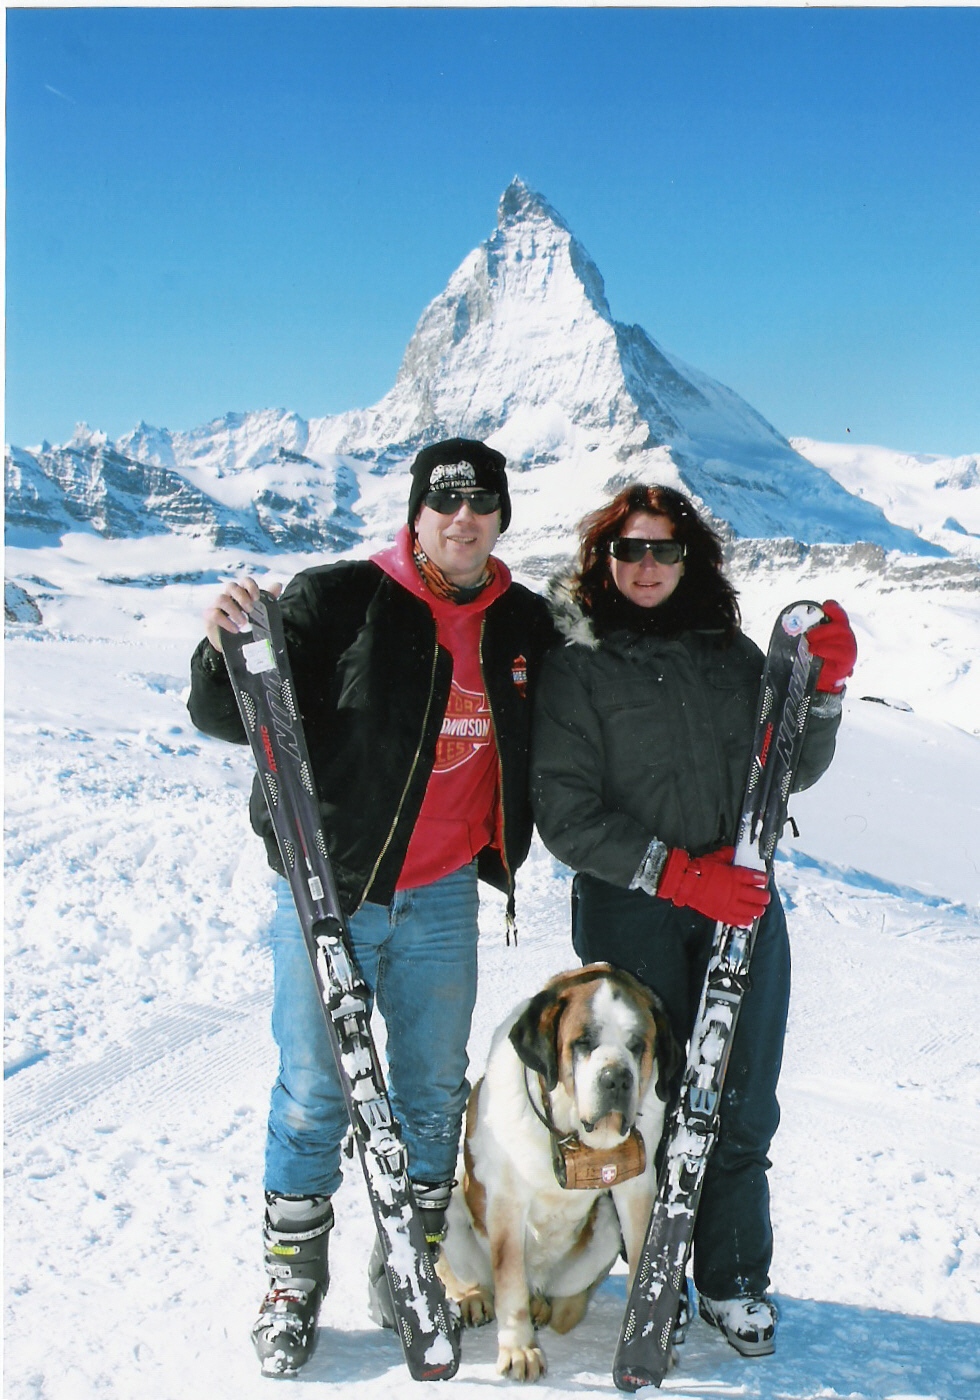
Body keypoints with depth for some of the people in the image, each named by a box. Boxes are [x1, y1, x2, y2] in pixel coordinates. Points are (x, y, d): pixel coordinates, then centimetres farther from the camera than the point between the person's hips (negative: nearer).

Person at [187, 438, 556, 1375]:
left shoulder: (524, 624, 5)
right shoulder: (336, 599, -10)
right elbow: (230, 717, -13)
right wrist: (225, 649, -31)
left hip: (444, 899, 4)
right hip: (331, 886, -4)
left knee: (433, 1093, 13)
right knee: (315, 1094, 5)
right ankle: (293, 1281, 25)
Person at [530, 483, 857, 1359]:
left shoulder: (732, 653, 11)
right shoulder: (576, 667, -1)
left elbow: (789, 775, 12)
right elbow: (566, 816, -8)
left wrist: (824, 689, -4)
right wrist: (679, 873, -16)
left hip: (743, 899, 3)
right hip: (630, 907, -3)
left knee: (742, 1105, 7)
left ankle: (733, 1281, 25)